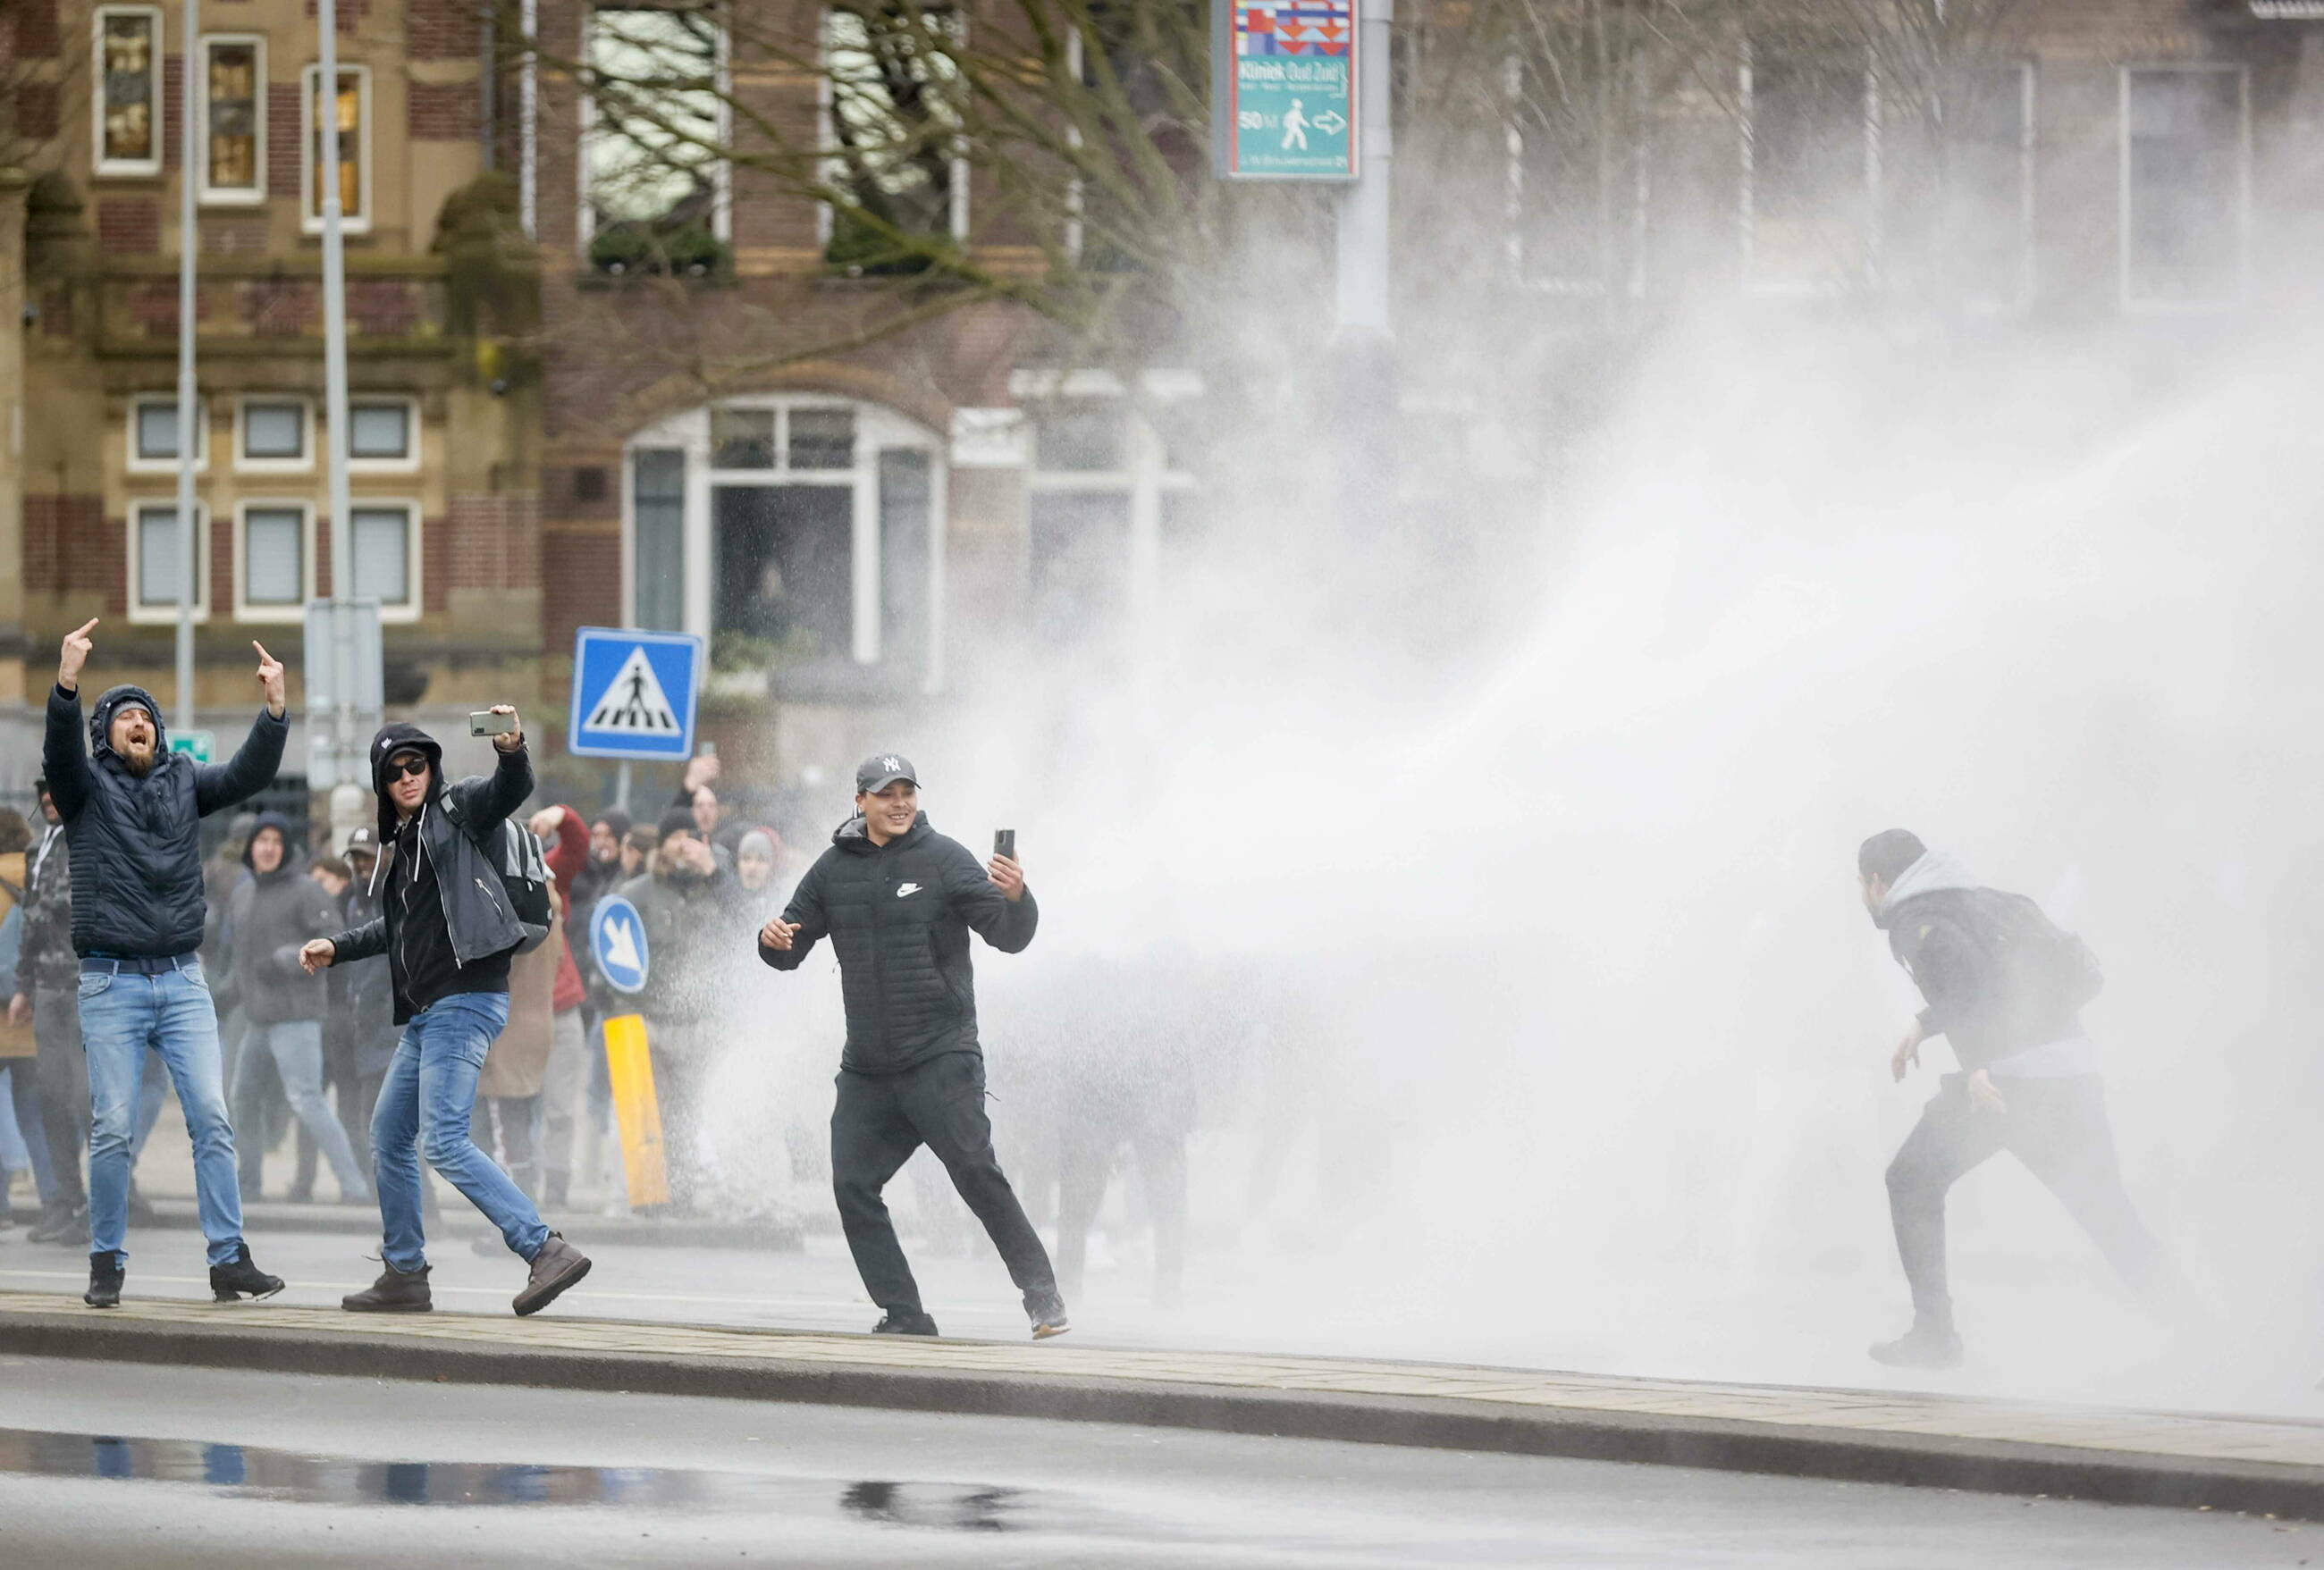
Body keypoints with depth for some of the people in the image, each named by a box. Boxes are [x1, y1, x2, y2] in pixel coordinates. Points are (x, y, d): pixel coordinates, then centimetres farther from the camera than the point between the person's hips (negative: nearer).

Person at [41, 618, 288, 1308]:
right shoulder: (86, 784, 4)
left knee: (212, 1119, -5)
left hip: (182, 980, 3)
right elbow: (59, 748, -16)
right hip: (110, 984, -3)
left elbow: (248, 774, 0)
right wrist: (66, 682, -34)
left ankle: (229, 1261, -5)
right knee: (112, 1129, -3)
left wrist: (275, 710, -16)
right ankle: (107, 1264, 6)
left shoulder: (184, 781, 13)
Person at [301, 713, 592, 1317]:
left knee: (443, 1142, -19)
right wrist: (337, 947, 30)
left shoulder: (458, 808, -2)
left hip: (466, 1000, -10)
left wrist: (512, 750, -43)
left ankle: (546, 1250, -23)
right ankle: (404, 1276, 25)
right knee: (388, 1138, 16)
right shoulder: (400, 841, 21)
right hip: (426, 1012, 10)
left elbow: (511, 790, -24)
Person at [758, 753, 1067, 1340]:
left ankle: (1042, 1294, -7)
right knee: (853, 1186, -1)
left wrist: (1015, 899, -32)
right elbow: (793, 949, 15)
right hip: (866, 1066, 5)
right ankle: (903, 1315, 6)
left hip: (941, 1055, -5)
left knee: (975, 1171, -15)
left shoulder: (944, 860, -3)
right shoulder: (834, 869, 9)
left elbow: (1009, 937, -10)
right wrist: (774, 939, -9)